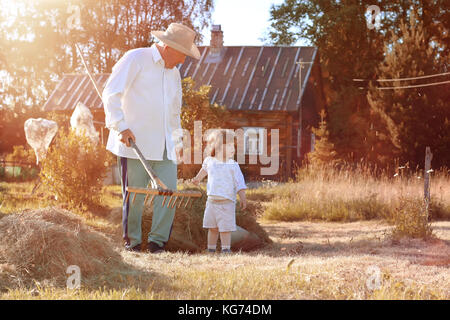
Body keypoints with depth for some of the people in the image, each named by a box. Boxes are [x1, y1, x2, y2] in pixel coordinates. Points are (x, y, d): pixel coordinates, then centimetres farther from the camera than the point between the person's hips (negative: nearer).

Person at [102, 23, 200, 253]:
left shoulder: (174, 72, 21)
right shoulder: (136, 59, -3)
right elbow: (111, 94, -10)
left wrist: (178, 141, 29)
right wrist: (120, 126, -18)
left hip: (164, 147, 6)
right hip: (135, 142, -6)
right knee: (135, 195, -2)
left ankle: (157, 242, 6)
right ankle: (132, 241, 12)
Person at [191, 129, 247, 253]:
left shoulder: (233, 165, -7)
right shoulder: (209, 161, 4)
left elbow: (239, 183, -7)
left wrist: (243, 199, -12)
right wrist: (198, 178, 41)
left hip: (227, 202, -4)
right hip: (212, 201, 4)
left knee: (225, 228, -4)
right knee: (212, 228, 12)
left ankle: (226, 250, 3)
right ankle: (211, 250, 22)